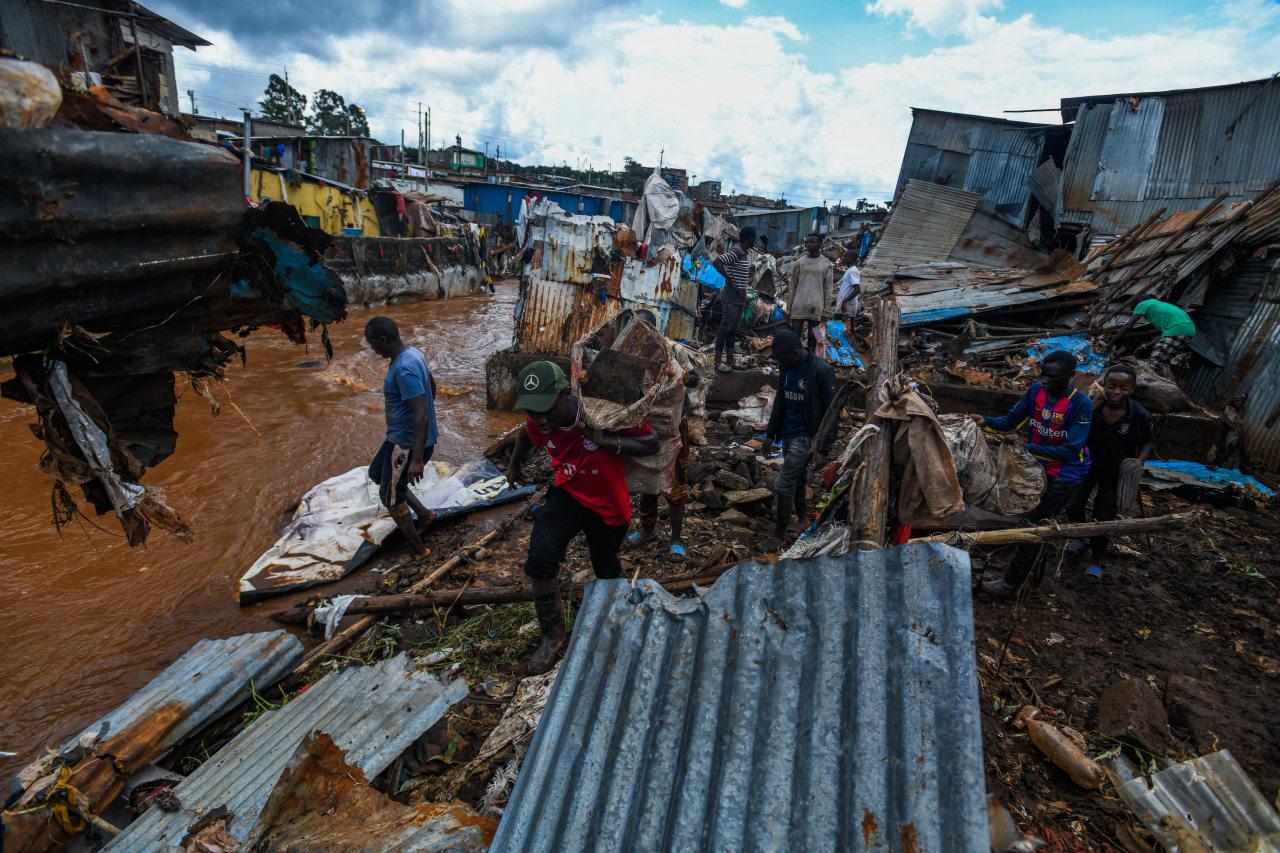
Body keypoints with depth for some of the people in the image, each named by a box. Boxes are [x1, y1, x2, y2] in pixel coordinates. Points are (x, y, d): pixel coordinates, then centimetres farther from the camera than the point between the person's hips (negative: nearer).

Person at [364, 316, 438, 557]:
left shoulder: (404, 369, -28)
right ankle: (424, 514, 30)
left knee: (390, 495, 7)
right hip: (401, 436, 10)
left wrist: (417, 459, -31)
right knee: (376, 474, 26)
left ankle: (418, 548, 23)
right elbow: (431, 392, 15)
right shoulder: (412, 353, 3)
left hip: (408, 442, -10)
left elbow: (421, 414, -31)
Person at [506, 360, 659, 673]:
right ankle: (553, 635, 4)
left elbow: (652, 443, -25)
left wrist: (608, 441, -37)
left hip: (609, 507, -2)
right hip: (567, 495, 3)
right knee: (540, 561, -18)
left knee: (606, 569, 18)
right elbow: (526, 434, 9)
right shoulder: (539, 424, -16)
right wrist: (515, 462, 21)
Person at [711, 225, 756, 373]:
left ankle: (730, 360, 20)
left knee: (733, 329, 13)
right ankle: (718, 361, 2)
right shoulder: (735, 252, -16)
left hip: (740, 298, 9)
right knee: (725, 328, -4)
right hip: (731, 298, -9)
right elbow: (716, 262, -28)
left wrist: (748, 278, 15)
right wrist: (729, 279, -23)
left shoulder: (747, 253, 13)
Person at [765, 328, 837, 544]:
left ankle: (779, 533, 8)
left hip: (805, 436, -6)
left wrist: (824, 449, -17)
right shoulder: (786, 367, 2)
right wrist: (771, 432, 15)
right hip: (788, 434, 7)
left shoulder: (822, 371, -19)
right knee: (798, 480, 18)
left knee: (783, 485, -6)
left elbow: (831, 412, -16)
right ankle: (802, 518, 36)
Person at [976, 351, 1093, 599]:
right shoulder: (1036, 390, -8)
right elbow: (1010, 421, -4)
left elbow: (1071, 450, -25)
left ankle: (1010, 584, 2)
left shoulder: (1081, 404, -23)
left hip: (1065, 474, -6)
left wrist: (1028, 448, -31)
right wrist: (986, 421, -23)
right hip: (1037, 466, 6)